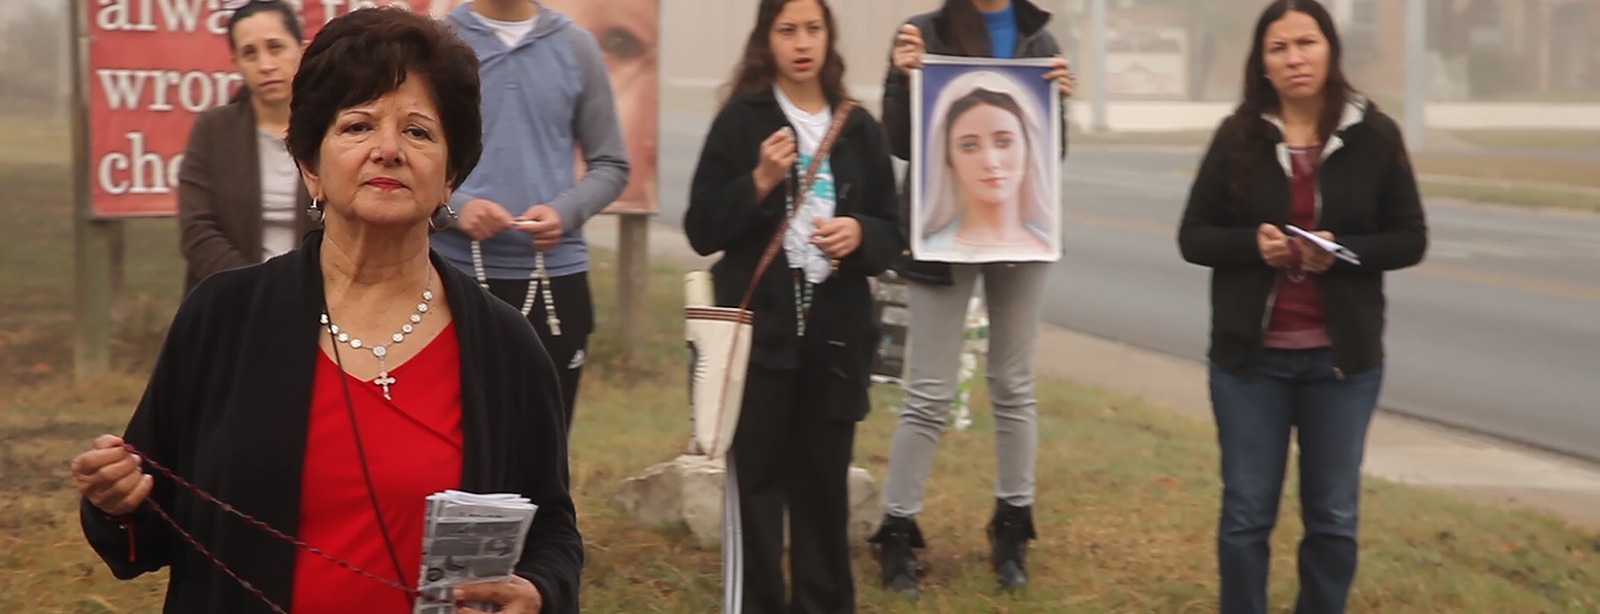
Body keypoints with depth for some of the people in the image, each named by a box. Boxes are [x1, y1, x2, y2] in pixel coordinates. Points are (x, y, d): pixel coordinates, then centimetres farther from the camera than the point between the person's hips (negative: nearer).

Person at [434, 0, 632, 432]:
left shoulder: (576, 47, 8)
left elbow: (610, 164, 9)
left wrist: (566, 211, -11)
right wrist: (455, 206, -16)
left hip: (556, 275, 1)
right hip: (455, 274, -1)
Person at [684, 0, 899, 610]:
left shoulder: (860, 127, 8)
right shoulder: (740, 120, -2)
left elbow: (891, 231, 12)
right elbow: (701, 230, -5)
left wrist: (859, 233, -9)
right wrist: (760, 181, -17)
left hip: (836, 331, 3)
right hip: (759, 327, -3)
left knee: (825, 480, 9)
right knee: (755, 478, 1)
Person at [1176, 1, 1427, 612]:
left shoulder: (1374, 135, -2)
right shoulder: (1237, 136, -1)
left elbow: (1409, 239, 0)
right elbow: (1193, 236, 1)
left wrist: (1341, 251, -17)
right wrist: (1253, 243, -18)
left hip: (1342, 357, 0)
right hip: (1249, 355, 0)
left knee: (1333, 517, 9)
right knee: (1246, 512, 6)